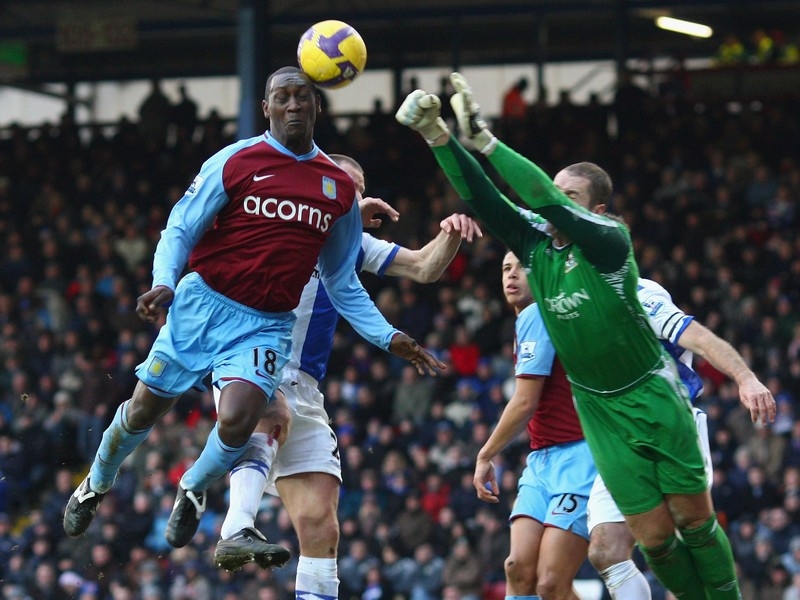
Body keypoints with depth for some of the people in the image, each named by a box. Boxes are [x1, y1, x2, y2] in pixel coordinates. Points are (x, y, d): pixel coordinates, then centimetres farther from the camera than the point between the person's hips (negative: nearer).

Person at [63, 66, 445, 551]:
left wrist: (388, 338, 9)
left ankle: (194, 491, 10)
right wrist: (164, 284, -20)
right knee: (144, 410, 6)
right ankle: (97, 484, 37)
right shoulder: (235, 161, -3)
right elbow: (180, 229, -1)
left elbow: (342, 283, 17)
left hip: (269, 325, 1)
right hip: (203, 305, -1)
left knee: (238, 420, -22)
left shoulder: (340, 188, 8)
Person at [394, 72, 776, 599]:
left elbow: (546, 200, -29)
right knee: (653, 536, 0)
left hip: (656, 398, -4)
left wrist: (483, 139, -30)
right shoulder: (536, 248, 0)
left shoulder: (610, 240, -15)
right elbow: (484, 199, -10)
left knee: (695, 521, 0)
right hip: (600, 411, 4)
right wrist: (438, 137, -23)